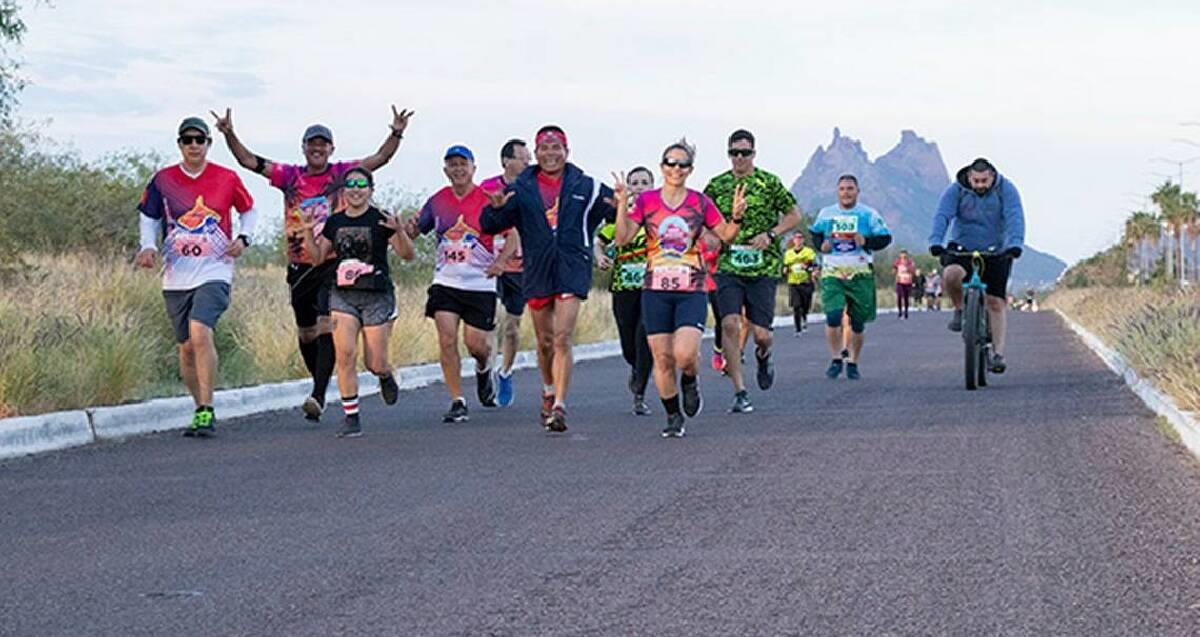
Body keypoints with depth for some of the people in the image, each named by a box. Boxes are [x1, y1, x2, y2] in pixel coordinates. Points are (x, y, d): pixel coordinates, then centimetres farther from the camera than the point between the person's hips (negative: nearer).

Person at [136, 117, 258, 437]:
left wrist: (244, 237, -1)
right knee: (186, 347, 7)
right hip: (176, 276, 3)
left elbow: (249, 210, 17)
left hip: (214, 271, -3)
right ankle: (202, 410, 23)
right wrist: (148, 246, -6)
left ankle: (206, 411, -20)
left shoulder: (227, 179, 2)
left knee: (200, 332, -24)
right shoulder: (163, 180, 5)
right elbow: (147, 217, 13)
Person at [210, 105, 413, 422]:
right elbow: (250, 161, 5)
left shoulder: (343, 173, 4)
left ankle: (318, 396, -21)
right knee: (305, 334, 11)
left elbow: (380, 158, -2)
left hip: (334, 265, -4)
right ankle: (320, 386, 29)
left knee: (326, 328, -16)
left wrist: (396, 134, -17)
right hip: (300, 267, 4)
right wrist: (229, 134, -7)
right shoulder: (290, 176, 8)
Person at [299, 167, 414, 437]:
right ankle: (351, 418, -3)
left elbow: (408, 255, -6)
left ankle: (386, 376, 37)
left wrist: (399, 232, -23)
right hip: (343, 295, 3)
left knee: (375, 362, -2)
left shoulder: (380, 221, -4)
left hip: (377, 296, -3)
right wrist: (308, 232, 1)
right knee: (345, 354, -11)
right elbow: (317, 257, 16)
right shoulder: (334, 223, 9)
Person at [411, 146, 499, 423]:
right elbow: (414, 231, 13)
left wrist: (499, 262, -18)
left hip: (480, 284, -2)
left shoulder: (488, 200, -5)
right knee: (447, 341, -9)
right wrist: (409, 230, -11)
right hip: (445, 282, 3)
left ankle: (484, 369, 35)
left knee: (475, 343, -2)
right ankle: (457, 402, -2)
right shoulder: (437, 202, 6)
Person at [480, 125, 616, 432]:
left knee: (563, 338, -14)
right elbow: (489, 225, 5)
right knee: (545, 341, 14)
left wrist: (619, 207, -17)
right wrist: (496, 208, -16)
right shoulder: (521, 189, 6)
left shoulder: (587, 187, 3)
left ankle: (559, 407, -16)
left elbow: (615, 210, 6)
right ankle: (549, 392, 38)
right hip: (537, 271, 2)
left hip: (572, 269, -2)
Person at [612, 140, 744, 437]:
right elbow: (623, 238, -1)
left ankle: (690, 381, 16)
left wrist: (736, 216, -9)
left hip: (691, 292, -1)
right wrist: (622, 205, -12)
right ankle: (673, 416, 18)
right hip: (656, 291, 1)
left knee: (685, 354, -19)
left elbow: (725, 234, 10)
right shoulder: (646, 200, 4)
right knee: (662, 359, 1)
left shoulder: (700, 202, 4)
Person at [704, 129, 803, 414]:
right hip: (728, 266, 1)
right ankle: (740, 393, -9)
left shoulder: (769, 182, 2)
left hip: (763, 267, -1)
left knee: (760, 333, -4)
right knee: (730, 323, -16)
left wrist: (771, 234, -8)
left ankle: (763, 356, 36)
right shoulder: (717, 185, 7)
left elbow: (794, 215, 7)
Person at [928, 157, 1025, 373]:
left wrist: (1015, 244, -41)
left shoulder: (1006, 190, -10)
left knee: (995, 303, -6)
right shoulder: (955, 191, -10)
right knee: (950, 274, -32)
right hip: (962, 249, 0)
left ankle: (998, 354, 0)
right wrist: (935, 242, -39)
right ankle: (960, 309, -2)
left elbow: (1015, 217, -23)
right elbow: (942, 216, -21)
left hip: (996, 252, 0)